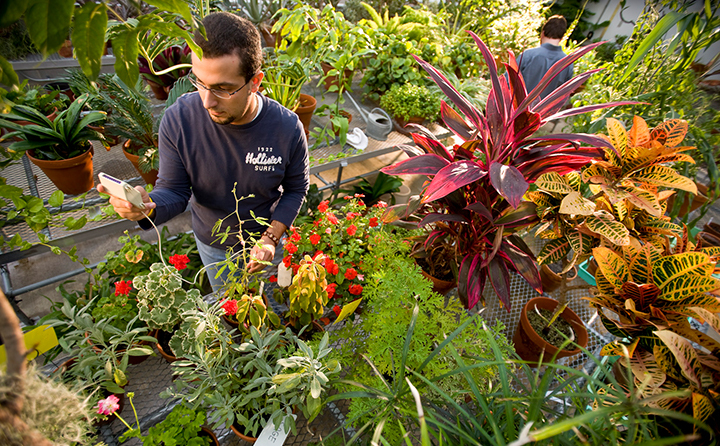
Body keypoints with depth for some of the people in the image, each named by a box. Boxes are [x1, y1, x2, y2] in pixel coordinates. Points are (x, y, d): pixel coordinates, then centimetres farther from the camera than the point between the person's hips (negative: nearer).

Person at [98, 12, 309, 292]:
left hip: (266, 239, 0)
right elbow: (175, 191, -16)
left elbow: (296, 187, -13)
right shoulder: (178, 120, -24)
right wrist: (149, 207, -39)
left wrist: (272, 237, -21)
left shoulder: (288, 127, -26)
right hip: (212, 244, 1)